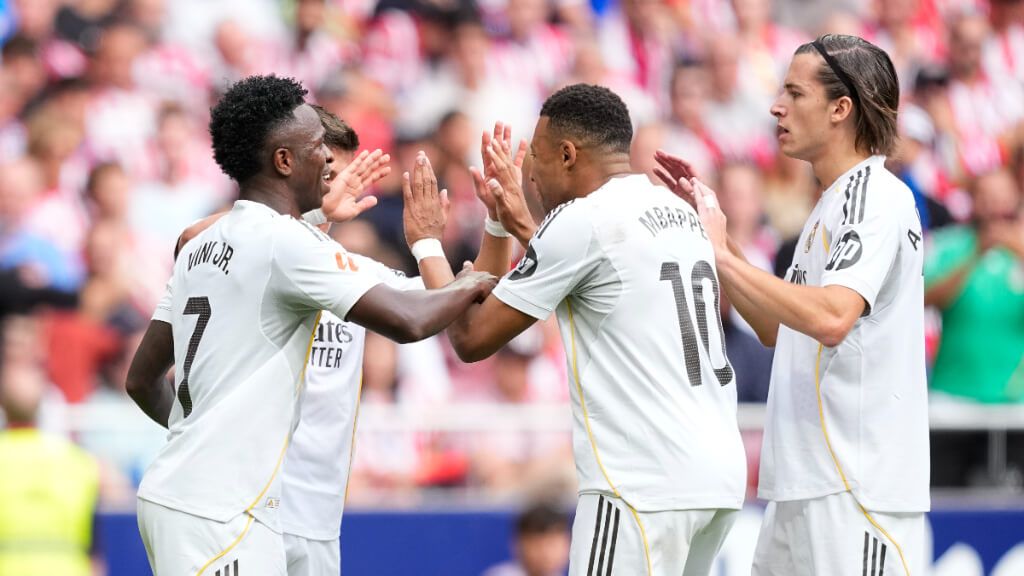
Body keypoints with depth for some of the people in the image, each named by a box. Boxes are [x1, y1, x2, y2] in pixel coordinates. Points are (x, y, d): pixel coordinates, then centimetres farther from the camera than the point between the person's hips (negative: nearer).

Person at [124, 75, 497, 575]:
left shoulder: (200, 248, 14)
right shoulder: (285, 241, -12)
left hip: (176, 493, 9)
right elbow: (407, 322, -16)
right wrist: (466, 289, 4)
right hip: (217, 511, -9)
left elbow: (142, 380, 19)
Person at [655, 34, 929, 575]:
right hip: (805, 482, 10)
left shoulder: (877, 196, -11)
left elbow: (831, 319, -26)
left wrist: (721, 254, -18)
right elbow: (777, 330, 24)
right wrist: (716, 232, 16)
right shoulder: (831, 204, 20)